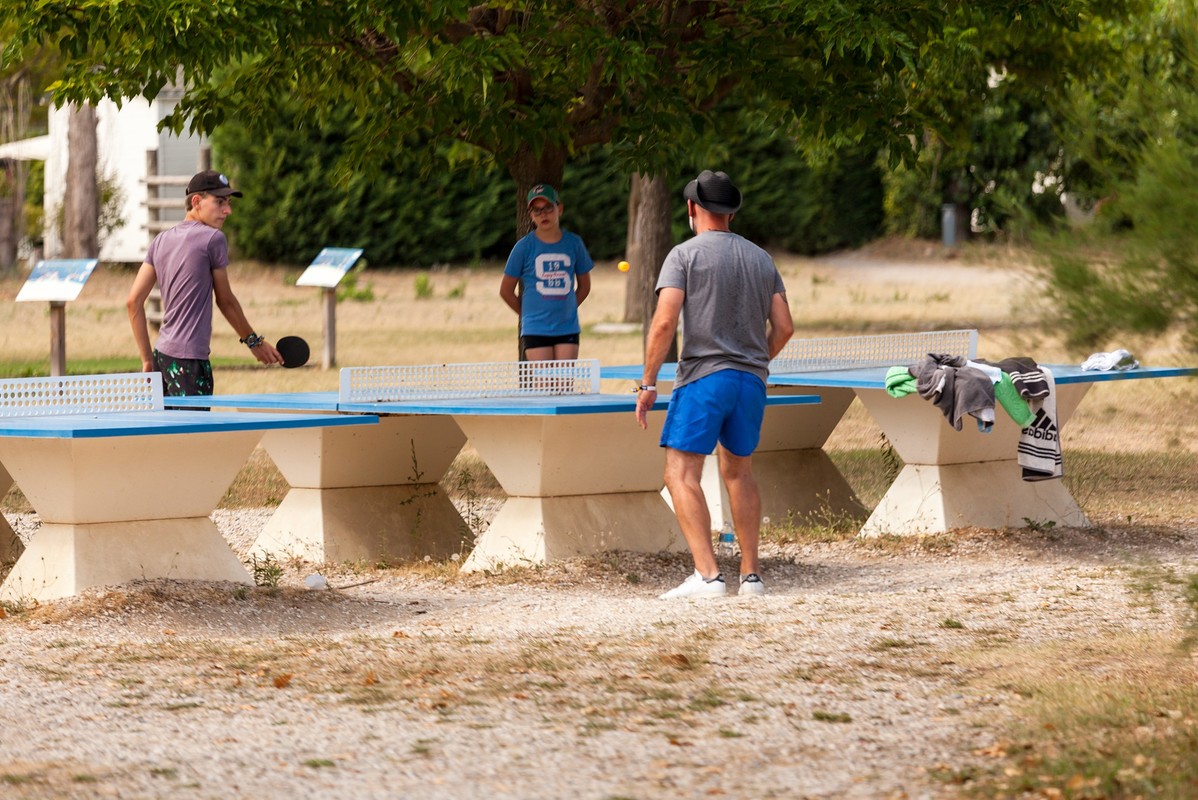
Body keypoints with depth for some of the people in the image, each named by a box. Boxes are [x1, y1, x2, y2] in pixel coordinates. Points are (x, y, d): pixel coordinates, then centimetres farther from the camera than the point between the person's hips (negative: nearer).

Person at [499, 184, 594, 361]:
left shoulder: (573, 243, 4)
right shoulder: (524, 247, -2)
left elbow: (584, 286, 16)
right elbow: (506, 291, 6)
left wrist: (563, 310, 9)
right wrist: (529, 313, 7)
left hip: (568, 328, 2)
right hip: (536, 331, -2)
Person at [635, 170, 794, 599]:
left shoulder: (685, 255, -3)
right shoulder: (761, 258, 13)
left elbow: (664, 322, -12)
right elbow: (784, 327, 10)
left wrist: (648, 383, -7)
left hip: (702, 378, -6)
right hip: (751, 381, 6)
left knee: (681, 475, -6)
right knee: (739, 471, 18)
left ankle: (707, 575, -19)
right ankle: (750, 574, 17)